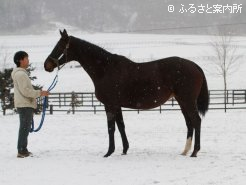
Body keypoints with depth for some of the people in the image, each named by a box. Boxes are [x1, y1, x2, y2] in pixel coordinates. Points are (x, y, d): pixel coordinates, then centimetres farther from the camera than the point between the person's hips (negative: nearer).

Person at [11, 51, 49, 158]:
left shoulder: (22, 73, 19)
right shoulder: (20, 74, -15)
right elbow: (25, 91, -21)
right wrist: (40, 93, -17)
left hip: (26, 105, 11)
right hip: (25, 105, -11)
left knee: (25, 128, 14)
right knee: (25, 128, -9)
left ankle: (23, 150, 19)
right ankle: (22, 151, -8)